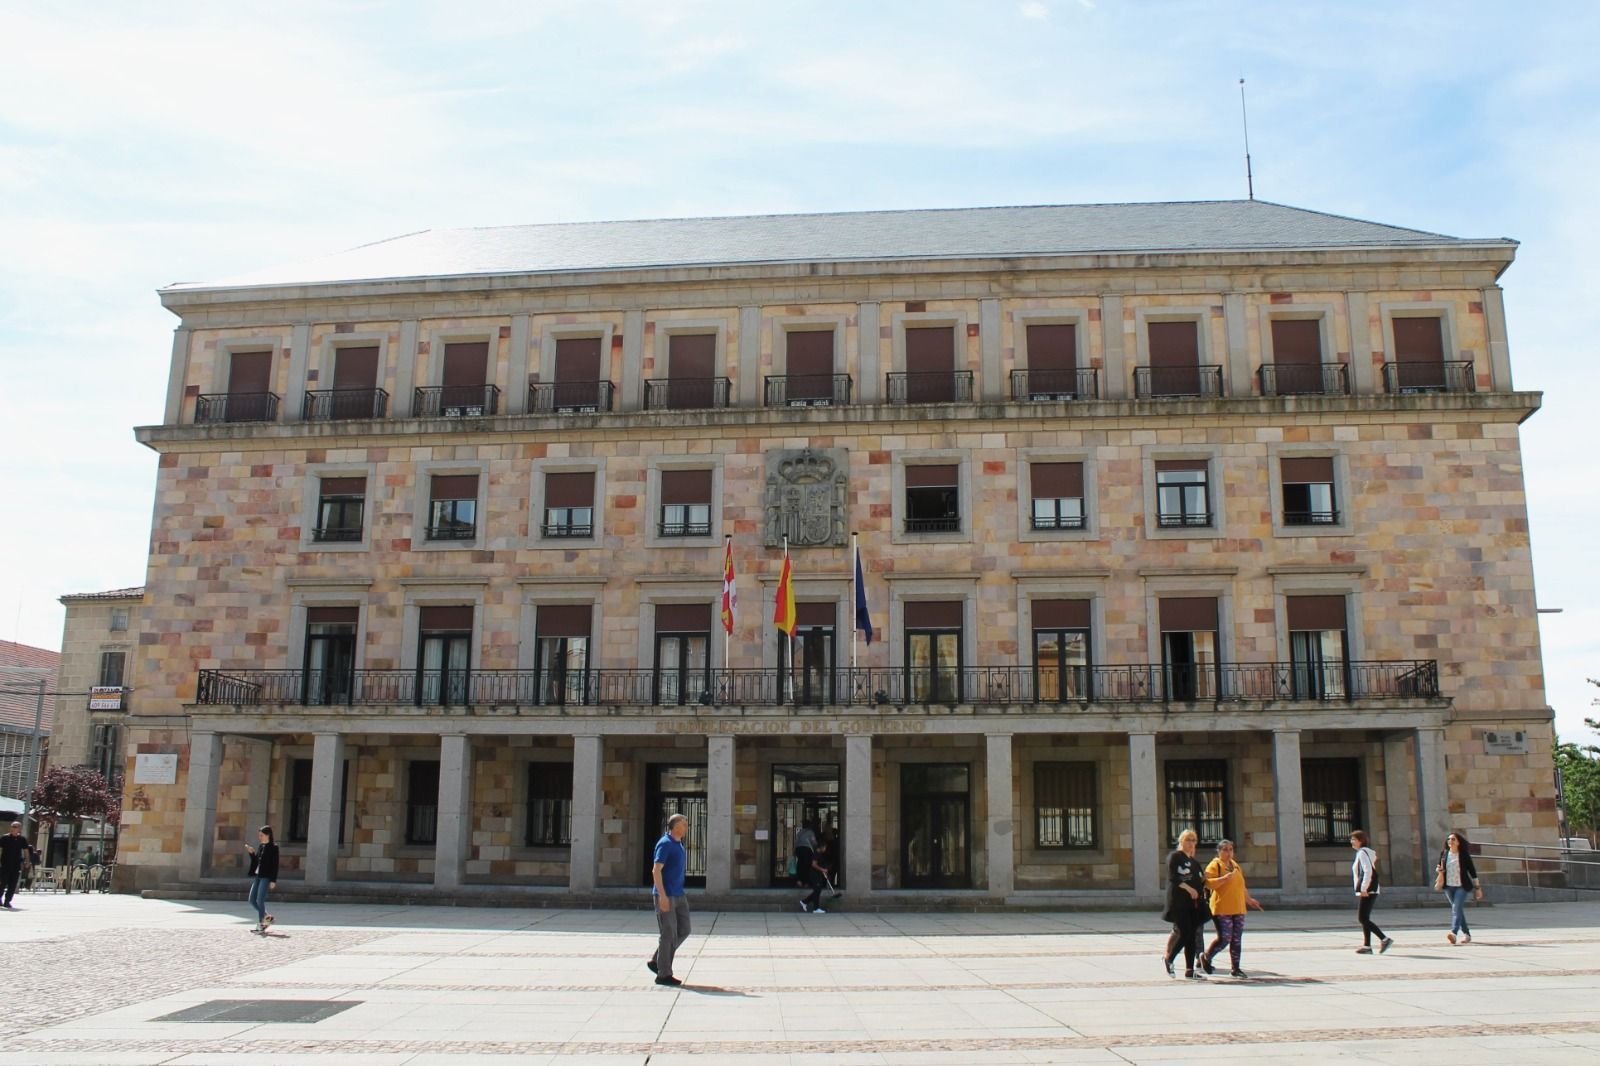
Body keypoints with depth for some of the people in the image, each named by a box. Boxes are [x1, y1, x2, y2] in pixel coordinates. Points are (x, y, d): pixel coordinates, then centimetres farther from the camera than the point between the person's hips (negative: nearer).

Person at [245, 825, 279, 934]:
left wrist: (273, 880, -16)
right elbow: (256, 862, 20)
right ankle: (267, 917, 21)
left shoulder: (273, 848, -8)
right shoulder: (261, 847, 13)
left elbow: (275, 865, -12)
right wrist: (252, 853, 4)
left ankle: (260, 925, -3)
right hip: (257, 876, 8)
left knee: (260, 900, -11)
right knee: (252, 900, 7)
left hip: (266, 877, -8)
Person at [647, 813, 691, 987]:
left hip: (678, 895, 9)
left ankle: (656, 961, 18)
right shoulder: (665, 844, -13)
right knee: (669, 934, -4)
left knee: (683, 931, 7)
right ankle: (663, 974, 5)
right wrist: (663, 896, -24)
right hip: (665, 895, -9)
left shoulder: (679, 845, 15)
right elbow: (656, 871, -19)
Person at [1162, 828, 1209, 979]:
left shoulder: (1194, 861, 21)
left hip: (1194, 903, 7)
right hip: (1179, 902, -7)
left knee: (1192, 936, 5)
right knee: (1184, 933, -12)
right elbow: (1172, 877, -15)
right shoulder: (1174, 857, -2)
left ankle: (1189, 970, 9)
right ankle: (1168, 958, 8)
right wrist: (1188, 888, -25)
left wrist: (1203, 878, 2)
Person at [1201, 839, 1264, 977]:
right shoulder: (1214, 865, -5)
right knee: (1224, 939, -10)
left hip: (1238, 909, 7)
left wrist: (1249, 899, 37)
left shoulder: (1236, 866, 19)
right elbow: (1208, 883, -17)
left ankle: (1235, 968, 12)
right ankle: (1205, 958, 11)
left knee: (1237, 940, 5)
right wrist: (1224, 878, -27)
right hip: (1222, 909, -7)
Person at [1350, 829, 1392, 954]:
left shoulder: (1362, 853, -12)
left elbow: (1368, 871, -23)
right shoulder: (1368, 852, 18)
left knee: (1362, 919, -10)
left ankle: (1384, 939, -10)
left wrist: (1363, 889, -23)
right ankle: (1367, 946, 10)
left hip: (1367, 891, -10)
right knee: (1364, 919, 10)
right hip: (1367, 891, 10)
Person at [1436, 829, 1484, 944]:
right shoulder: (1444, 854, 4)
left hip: (1462, 886, -4)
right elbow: (1439, 868, 14)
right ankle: (1467, 934, 25)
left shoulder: (1464, 854, -4)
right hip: (1449, 887, 4)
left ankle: (1453, 933, -33)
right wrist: (1439, 870, -11)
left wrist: (1477, 887, 0)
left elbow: (1472, 870, 0)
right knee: (1458, 910, 12)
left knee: (1456, 908, -20)